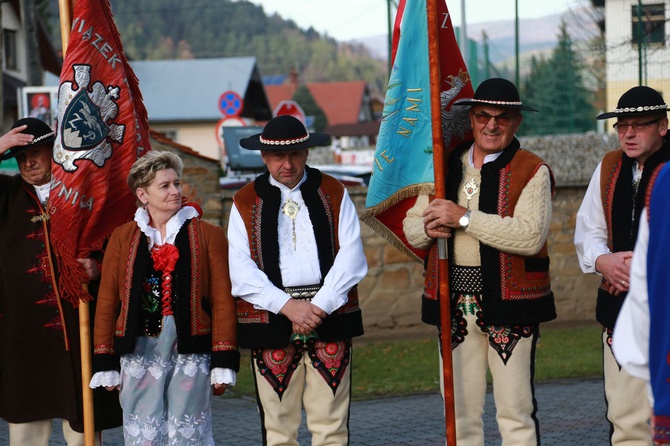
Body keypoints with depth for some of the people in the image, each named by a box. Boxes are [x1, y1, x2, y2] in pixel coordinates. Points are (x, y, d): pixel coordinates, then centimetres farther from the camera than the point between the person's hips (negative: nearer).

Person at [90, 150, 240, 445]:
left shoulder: (208, 235, 4)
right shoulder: (123, 237, 8)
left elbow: (223, 301, 1)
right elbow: (106, 302, 9)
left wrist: (222, 364, -4)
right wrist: (106, 365, 5)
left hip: (191, 353, -1)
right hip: (139, 352, 1)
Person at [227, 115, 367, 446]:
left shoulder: (333, 194, 10)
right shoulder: (246, 203, 8)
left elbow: (351, 257, 2)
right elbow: (240, 270, -1)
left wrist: (320, 306, -10)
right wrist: (288, 306, -12)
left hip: (330, 316, 0)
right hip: (271, 318, 0)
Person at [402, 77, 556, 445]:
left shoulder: (532, 171, -3)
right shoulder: (446, 166, 13)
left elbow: (531, 235, -18)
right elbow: (411, 227, 16)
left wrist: (464, 218, -19)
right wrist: (428, 227, -8)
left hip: (509, 304, -4)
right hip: (453, 306, 5)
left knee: (516, 413, -2)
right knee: (460, 414, 8)